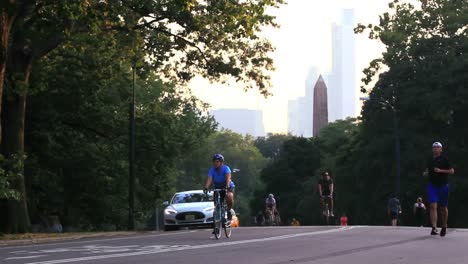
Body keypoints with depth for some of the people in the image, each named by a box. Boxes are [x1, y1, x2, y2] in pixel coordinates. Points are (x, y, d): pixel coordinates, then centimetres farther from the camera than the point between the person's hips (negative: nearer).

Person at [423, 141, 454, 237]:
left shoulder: (444, 159, -3)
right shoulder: (430, 160, 9)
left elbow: (452, 171, -6)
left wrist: (441, 170, -18)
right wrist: (425, 173, 1)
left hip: (443, 186, -2)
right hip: (432, 185, 2)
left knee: (443, 208, 9)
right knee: (433, 206, -14)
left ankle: (444, 227, 28)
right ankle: (434, 228, -20)